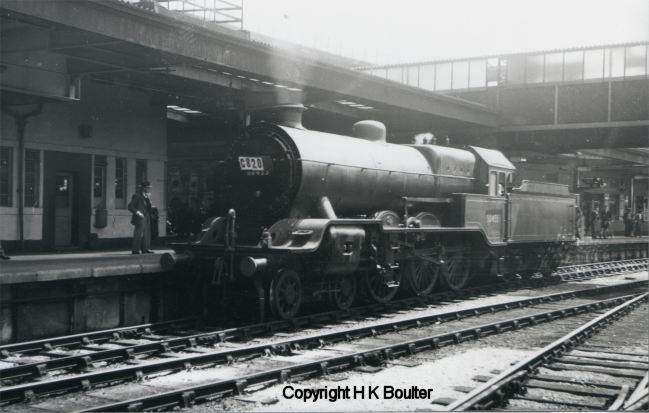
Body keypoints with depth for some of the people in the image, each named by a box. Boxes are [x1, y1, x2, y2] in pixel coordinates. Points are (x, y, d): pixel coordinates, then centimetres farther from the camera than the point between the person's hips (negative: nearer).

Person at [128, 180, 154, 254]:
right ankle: (135, 250, -6)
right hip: (140, 219, -8)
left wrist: (148, 199, 4)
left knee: (147, 234, 6)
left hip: (146, 219, 8)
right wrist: (137, 212, -19)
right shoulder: (137, 196, -6)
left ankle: (145, 249, 10)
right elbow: (130, 207, -11)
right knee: (138, 234, -9)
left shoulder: (147, 196, 17)